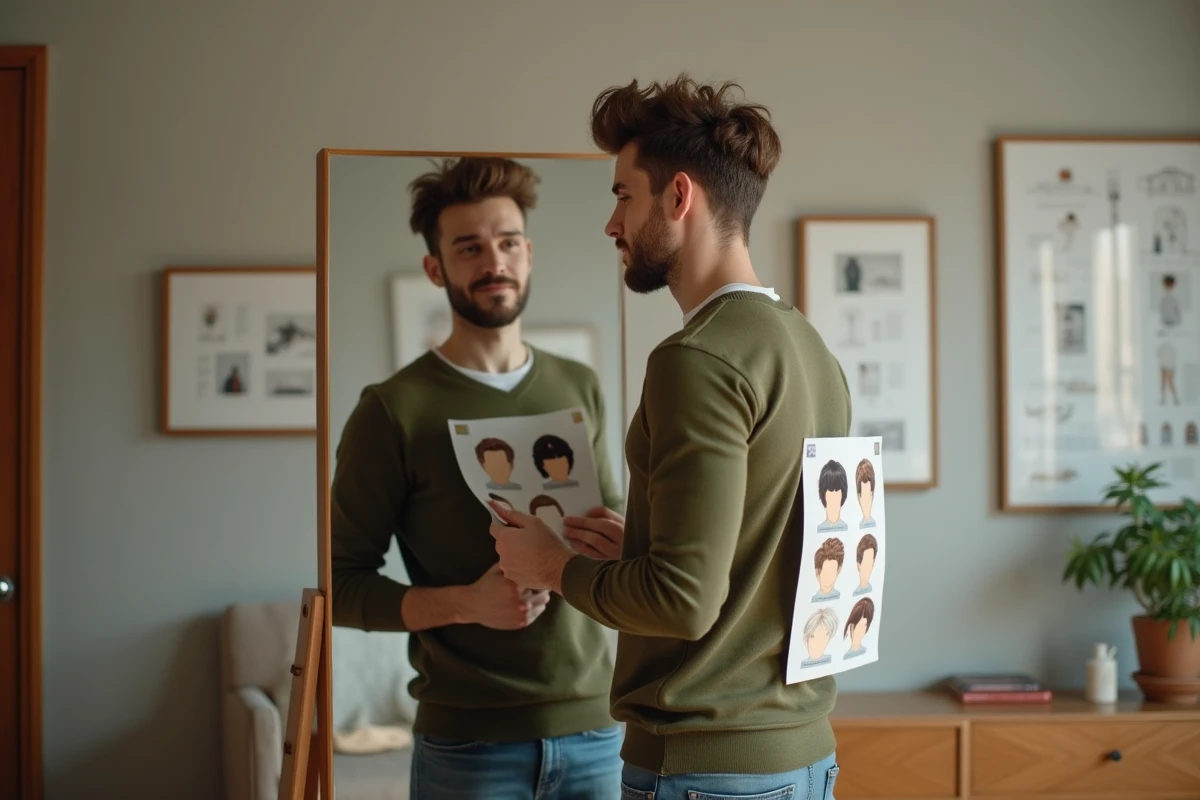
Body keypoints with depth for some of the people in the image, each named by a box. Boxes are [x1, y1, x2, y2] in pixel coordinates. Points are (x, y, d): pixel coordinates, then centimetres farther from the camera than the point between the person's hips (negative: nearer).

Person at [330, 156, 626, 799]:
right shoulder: (393, 409, -5)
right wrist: (463, 604, -18)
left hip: (592, 724, 4)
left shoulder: (580, 390, 8)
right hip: (467, 742, -4)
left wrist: (614, 545, -4)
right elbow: (340, 584, -4)